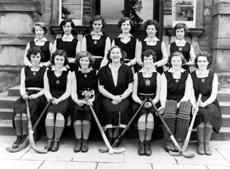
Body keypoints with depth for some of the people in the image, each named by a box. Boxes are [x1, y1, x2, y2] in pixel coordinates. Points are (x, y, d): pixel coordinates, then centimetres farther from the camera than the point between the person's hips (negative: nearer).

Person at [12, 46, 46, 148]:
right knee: (17, 109, -27)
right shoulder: (25, 69, 19)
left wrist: (36, 95, -15)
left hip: (39, 96, -3)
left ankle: (25, 137, -22)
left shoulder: (45, 70, 7)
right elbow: (22, 85, 11)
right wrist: (23, 94, -10)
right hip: (26, 96, 3)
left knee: (26, 110, -31)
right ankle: (18, 137, -23)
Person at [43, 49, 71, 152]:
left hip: (63, 99, -1)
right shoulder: (48, 72, 10)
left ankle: (57, 141, -22)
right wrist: (50, 97, -12)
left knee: (59, 114, -30)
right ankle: (49, 140, -22)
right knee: (50, 114, -28)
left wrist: (59, 100, -16)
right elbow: (46, 90, 8)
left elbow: (68, 91, -1)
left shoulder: (68, 73, 3)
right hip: (51, 99, 2)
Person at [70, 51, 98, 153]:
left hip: (91, 101, -1)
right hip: (78, 101, 1)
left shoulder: (95, 73, 6)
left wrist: (92, 99, -17)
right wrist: (77, 100, -20)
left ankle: (85, 141, -22)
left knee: (87, 109, -31)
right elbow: (73, 92, 1)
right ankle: (78, 140, -23)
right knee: (76, 109, -30)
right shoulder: (75, 74, 9)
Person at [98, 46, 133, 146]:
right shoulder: (103, 70, 8)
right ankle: (110, 135, -18)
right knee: (109, 110, -31)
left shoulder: (127, 69, 8)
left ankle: (116, 135, -17)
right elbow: (100, 88, 4)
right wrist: (113, 97, -9)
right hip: (108, 98, 1)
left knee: (121, 110, -31)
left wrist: (120, 97, -11)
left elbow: (130, 87, 3)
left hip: (123, 98, 0)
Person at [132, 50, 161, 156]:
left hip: (152, 102, 0)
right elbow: (134, 94, 4)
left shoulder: (157, 75, 9)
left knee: (150, 115, -32)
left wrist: (151, 103, -17)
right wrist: (141, 102, -15)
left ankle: (148, 143, -23)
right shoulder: (137, 75, 9)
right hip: (139, 102, 0)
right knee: (143, 114, -32)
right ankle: (141, 143, -24)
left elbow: (158, 95, 3)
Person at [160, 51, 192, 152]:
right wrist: (163, 104, -20)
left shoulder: (187, 75, 11)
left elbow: (188, 94, 1)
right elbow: (163, 92, -1)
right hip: (169, 100, 0)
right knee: (169, 113, -35)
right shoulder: (165, 75, 10)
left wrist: (180, 103, -17)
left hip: (183, 101, 1)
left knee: (184, 113, -34)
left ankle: (179, 141, -22)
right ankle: (168, 141, -21)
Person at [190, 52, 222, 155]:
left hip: (209, 102, 1)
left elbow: (213, 95, -5)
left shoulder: (213, 76, 6)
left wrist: (204, 103, -24)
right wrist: (194, 104, -23)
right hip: (196, 102, 0)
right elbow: (191, 93, -2)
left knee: (209, 112, -31)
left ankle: (206, 143, -20)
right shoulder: (192, 75, 5)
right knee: (201, 113, -31)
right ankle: (200, 143, -19)